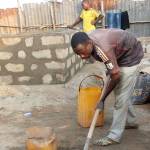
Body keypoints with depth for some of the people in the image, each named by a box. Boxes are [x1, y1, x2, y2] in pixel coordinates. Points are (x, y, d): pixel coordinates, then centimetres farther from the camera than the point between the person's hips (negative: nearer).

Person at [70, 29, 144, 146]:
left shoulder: (103, 48, -38)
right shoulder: (89, 40, -12)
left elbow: (116, 75, -31)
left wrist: (103, 98, -22)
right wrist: (110, 69, 18)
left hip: (131, 56, -9)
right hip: (120, 55, 9)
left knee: (121, 96, -8)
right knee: (122, 93, 17)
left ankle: (114, 136, 0)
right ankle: (131, 122, 35)